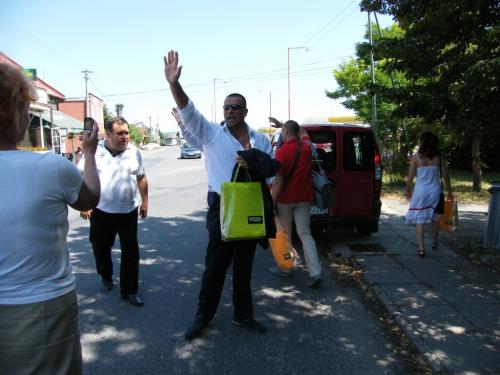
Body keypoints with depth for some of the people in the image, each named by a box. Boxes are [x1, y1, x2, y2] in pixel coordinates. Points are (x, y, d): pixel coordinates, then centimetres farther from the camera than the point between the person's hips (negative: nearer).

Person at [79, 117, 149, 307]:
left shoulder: (134, 151, 1)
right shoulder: (94, 151, -6)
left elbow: (141, 177, 10)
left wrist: (145, 202, 8)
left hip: (129, 211, 1)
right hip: (101, 211, -1)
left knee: (131, 252, 3)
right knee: (101, 248, 16)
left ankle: (129, 290, 15)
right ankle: (106, 275, 45)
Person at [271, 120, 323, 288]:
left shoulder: (282, 151, -14)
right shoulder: (306, 148, 5)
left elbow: (279, 181, -18)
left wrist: (272, 202, -11)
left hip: (285, 199, -5)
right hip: (304, 198, 5)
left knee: (284, 235, 11)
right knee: (305, 234, 7)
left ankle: (285, 268, 25)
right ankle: (315, 272, -3)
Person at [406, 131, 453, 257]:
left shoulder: (416, 157, -8)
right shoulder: (438, 157, -2)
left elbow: (410, 177, -7)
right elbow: (445, 176, 2)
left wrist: (408, 190, 8)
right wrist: (449, 191, 13)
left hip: (420, 191, -3)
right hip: (435, 191, 3)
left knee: (420, 221, 2)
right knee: (435, 219, 20)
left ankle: (421, 249, -3)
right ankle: (434, 243, 36)